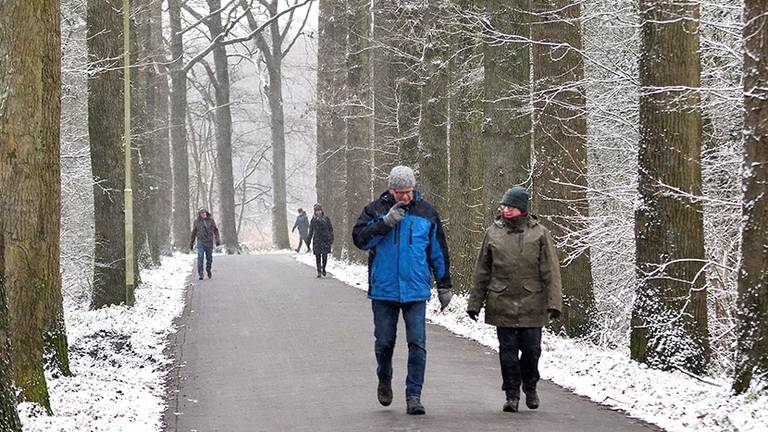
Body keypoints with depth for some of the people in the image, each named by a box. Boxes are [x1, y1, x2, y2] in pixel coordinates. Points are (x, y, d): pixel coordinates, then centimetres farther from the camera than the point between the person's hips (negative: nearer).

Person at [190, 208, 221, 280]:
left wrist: (217, 240, -4)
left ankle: (208, 270, 34)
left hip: (209, 242, 1)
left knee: (209, 258, 9)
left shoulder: (211, 220, 5)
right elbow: (193, 233, 14)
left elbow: (215, 230, 7)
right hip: (201, 242, -1)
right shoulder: (196, 222, 4)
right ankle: (200, 274, -10)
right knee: (200, 258, -13)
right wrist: (191, 243, 17)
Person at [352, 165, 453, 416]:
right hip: (383, 290, 0)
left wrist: (444, 286, 14)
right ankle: (384, 381, 35)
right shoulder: (376, 210, 3)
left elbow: (438, 252, 13)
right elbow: (360, 238, -10)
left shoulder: (426, 213, 6)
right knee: (384, 343, 8)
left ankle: (413, 397, -3)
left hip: (416, 291, 0)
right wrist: (387, 221, -19)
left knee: (417, 345, -7)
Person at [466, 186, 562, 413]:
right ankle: (512, 394, 12)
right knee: (508, 351, 1)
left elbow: (551, 272, -1)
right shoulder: (493, 233, 5)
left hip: (532, 305, -1)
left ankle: (530, 387, 29)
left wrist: (554, 302, -8)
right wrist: (475, 303, 11)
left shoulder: (539, 233, 0)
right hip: (503, 305, 1)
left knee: (531, 349, 5)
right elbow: (482, 272, 11)